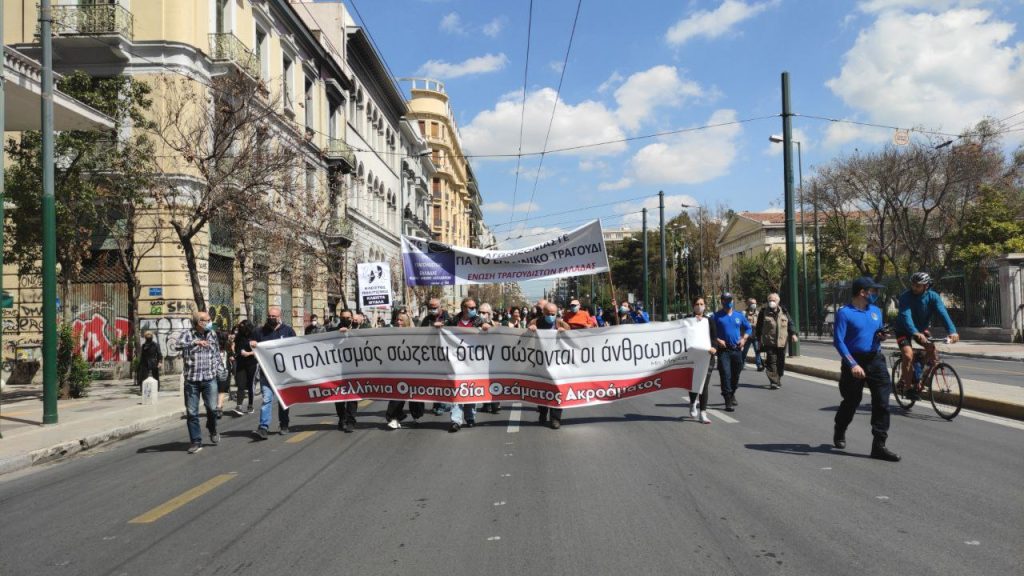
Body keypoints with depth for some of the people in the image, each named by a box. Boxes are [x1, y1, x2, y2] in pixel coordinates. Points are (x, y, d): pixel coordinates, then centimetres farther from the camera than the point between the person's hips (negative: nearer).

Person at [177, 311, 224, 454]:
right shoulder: (188, 334, -2)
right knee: (192, 412, 1)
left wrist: (220, 366, 13)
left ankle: (213, 431, 27)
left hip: (210, 378, 2)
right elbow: (179, 345, -22)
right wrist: (195, 342, -35)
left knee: (212, 408, -2)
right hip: (192, 379, -2)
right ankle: (196, 442, 11)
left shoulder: (212, 334, 10)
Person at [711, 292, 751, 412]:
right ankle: (728, 401, -12)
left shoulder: (739, 316, 9)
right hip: (723, 350, -4)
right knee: (725, 375, -11)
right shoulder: (716, 316, -3)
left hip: (737, 349, 4)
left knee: (736, 375, 13)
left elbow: (748, 328, 19)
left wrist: (744, 339, 4)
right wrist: (717, 340, -14)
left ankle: (732, 395, 34)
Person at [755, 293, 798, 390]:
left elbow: (790, 323, 12)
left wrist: (793, 334, -2)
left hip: (782, 342, 3)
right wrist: (758, 338, 4)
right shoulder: (763, 312, 1)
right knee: (772, 362, -10)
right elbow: (758, 326, 5)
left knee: (781, 363, 10)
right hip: (769, 342, -3)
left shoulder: (784, 312, 9)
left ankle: (778, 379, 27)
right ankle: (774, 382, -10)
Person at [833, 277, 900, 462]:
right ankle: (839, 433, 36)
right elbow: (838, 341, -15)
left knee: (882, 403, -6)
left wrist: (881, 337, -3)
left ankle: (879, 446, -3)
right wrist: (853, 364, -24)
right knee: (851, 402, 10)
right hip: (854, 362, -5)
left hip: (876, 360, 5)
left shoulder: (876, 311, 11)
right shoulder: (845, 313, -9)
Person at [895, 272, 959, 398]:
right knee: (908, 355, -22)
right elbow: (906, 316, -38)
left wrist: (952, 331, -45)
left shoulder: (933, 296, -16)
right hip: (904, 330, -4)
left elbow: (943, 313, -29)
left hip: (922, 329, 4)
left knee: (932, 349, -18)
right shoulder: (905, 296, -25)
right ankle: (908, 387, -10)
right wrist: (915, 333, -55)